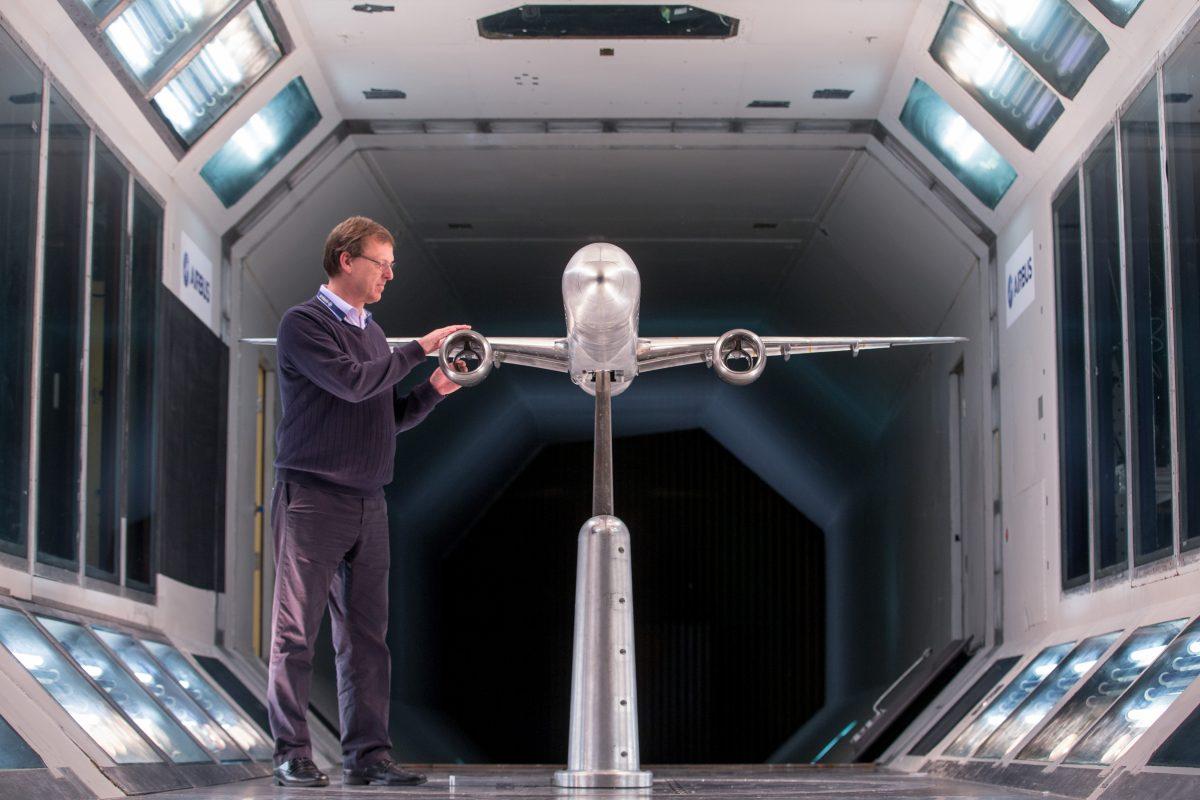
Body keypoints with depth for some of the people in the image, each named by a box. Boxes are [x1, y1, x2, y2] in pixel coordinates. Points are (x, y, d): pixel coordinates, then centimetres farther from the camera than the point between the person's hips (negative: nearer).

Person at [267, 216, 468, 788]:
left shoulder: (372, 333, 19)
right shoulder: (304, 323, -4)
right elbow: (351, 382, -17)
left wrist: (432, 391, 3)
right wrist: (420, 349, -11)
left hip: (368, 504, 7)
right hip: (312, 498, -7)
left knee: (366, 637, 5)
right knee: (296, 632, -3)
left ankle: (367, 753, 8)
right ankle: (291, 756, 1)